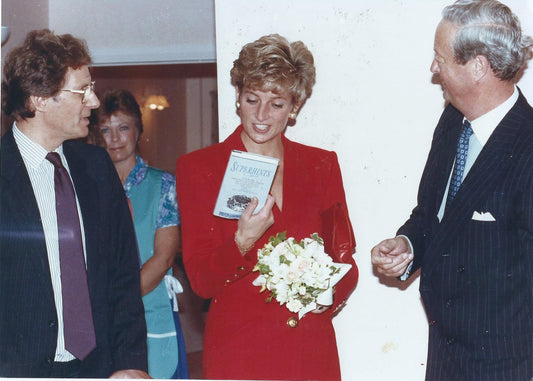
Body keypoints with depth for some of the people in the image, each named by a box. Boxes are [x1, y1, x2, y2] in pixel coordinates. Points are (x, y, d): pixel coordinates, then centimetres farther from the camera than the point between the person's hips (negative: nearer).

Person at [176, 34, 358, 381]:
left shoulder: (321, 165, 5)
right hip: (238, 349, -2)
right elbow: (201, 280, -8)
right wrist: (242, 241, -26)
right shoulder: (198, 168, -2)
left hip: (311, 349, 3)